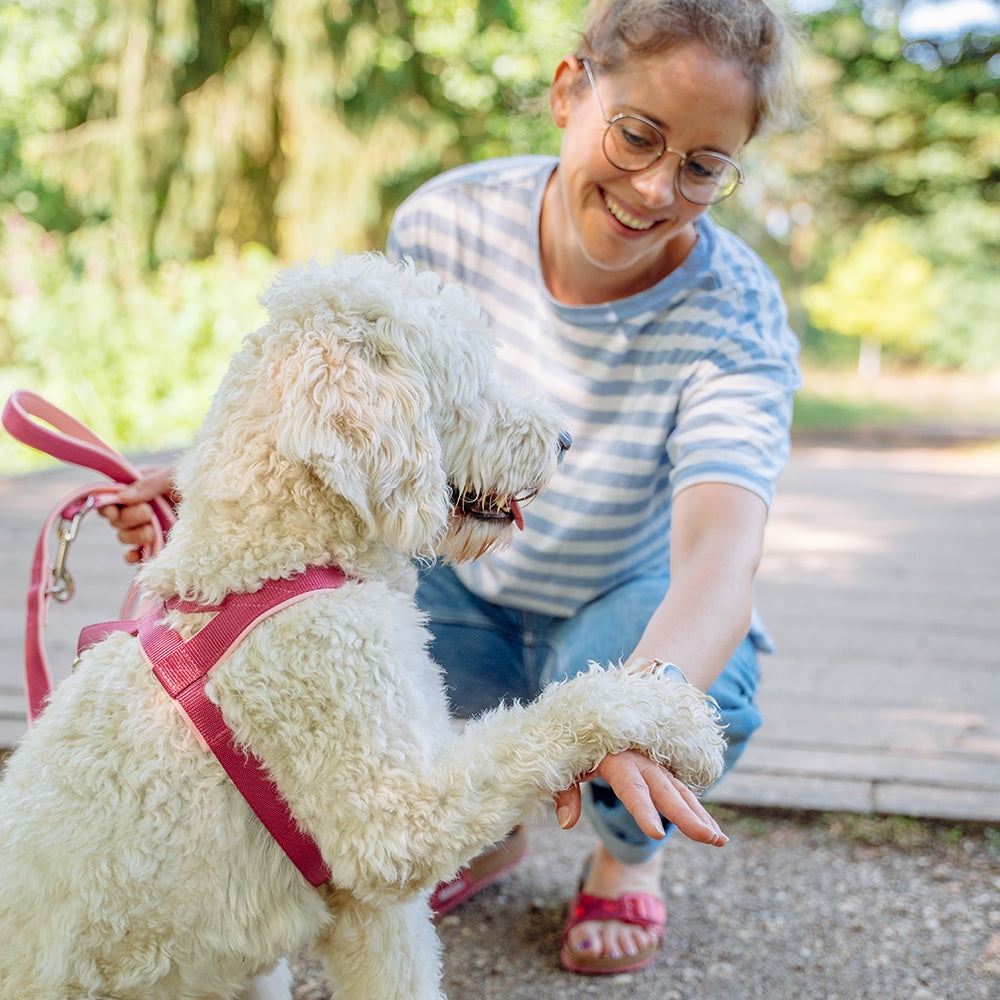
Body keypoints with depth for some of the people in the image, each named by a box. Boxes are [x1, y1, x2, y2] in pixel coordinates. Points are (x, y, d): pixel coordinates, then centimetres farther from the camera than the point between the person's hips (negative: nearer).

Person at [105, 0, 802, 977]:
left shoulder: (734, 319, -29)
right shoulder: (450, 218, -20)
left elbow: (720, 555, -45)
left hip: (631, 609, -2)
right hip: (458, 580, 3)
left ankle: (629, 851, 6)